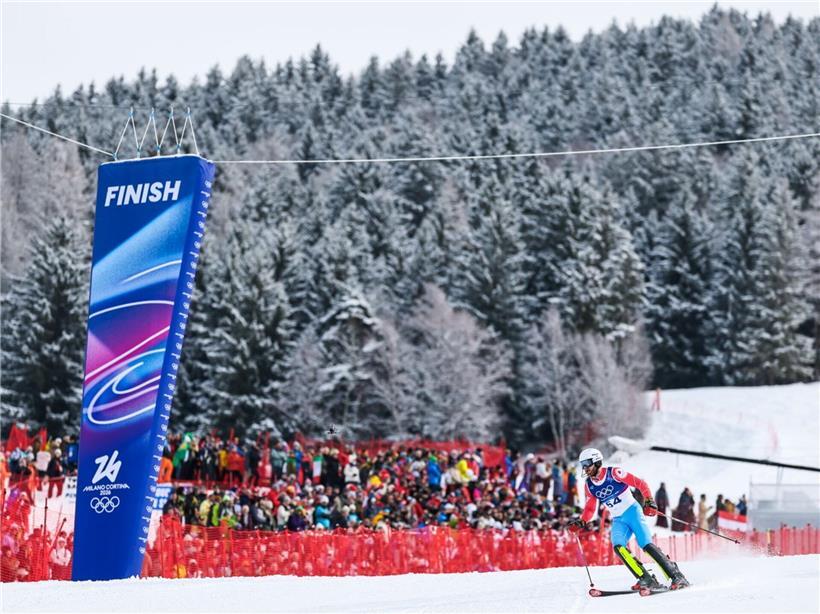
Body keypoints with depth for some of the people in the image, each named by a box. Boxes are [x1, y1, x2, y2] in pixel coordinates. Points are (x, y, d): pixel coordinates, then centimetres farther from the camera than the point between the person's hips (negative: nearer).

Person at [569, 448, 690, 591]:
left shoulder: (613, 473, -12)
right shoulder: (589, 485, 5)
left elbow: (640, 484, -9)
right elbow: (590, 508, 17)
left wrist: (649, 501, -19)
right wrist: (581, 522, 2)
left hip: (632, 511, -5)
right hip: (618, 520, 5)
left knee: (646, 545, -19)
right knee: (618, 547, -23)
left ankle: (677, 577, -12)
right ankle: (646, 579, -23)